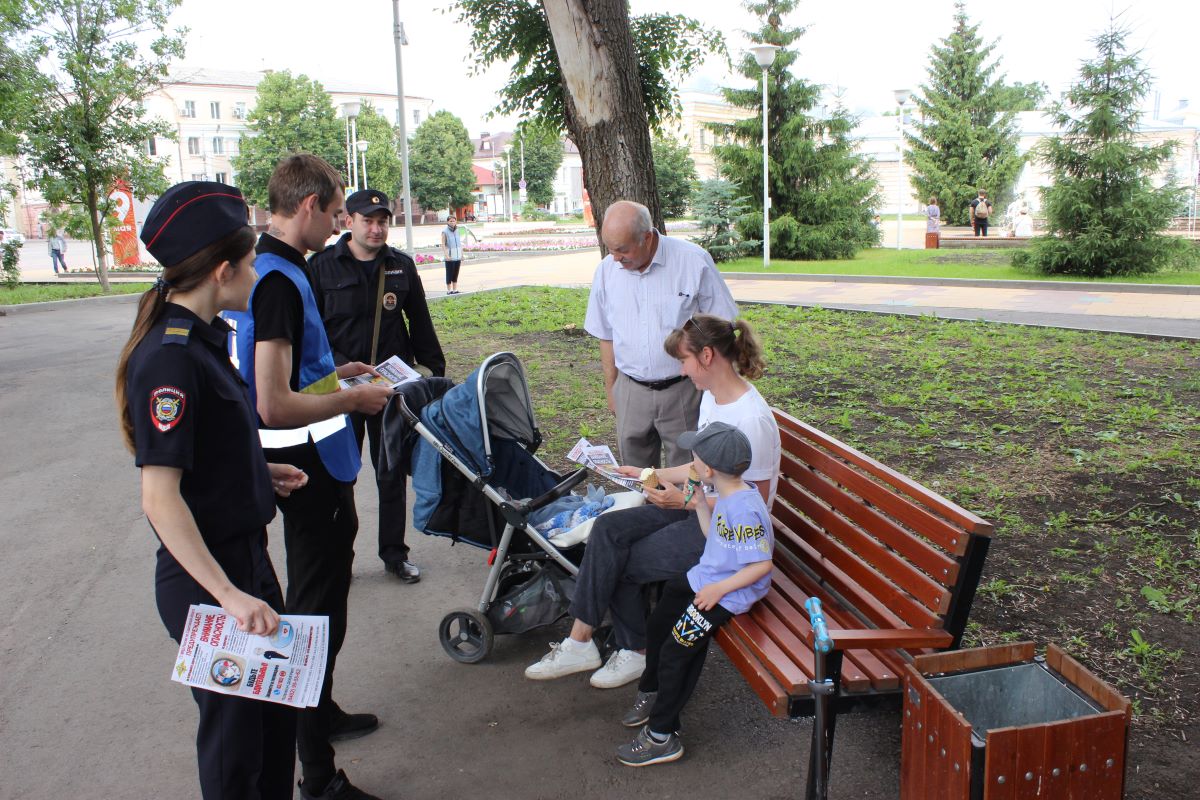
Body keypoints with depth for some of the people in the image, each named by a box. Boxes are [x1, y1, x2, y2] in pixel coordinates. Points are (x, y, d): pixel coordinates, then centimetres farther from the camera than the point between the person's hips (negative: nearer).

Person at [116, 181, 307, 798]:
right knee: (235, 733, 10)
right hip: (208, 581, -9)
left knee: (274, 713, 23)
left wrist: (259, 471, 10)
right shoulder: (170, 359, -23)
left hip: (244, 557, 9)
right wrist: (228, 595, -29)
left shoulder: (200, 340, 6)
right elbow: (160, 497, -27)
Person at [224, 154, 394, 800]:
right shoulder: (280, 280, -24)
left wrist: (334, 372, 16)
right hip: (310, 463, -11)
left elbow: (274, 369, 19)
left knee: (316, 596, 24)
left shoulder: (264, 268, 8)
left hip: (311, 463, 11)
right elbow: (275, 406, -30)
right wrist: (352, 398, -16)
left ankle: (320, 714, 45)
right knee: (318, 610, 0)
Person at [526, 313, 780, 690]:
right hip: (698, 507, 9)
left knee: (619, 564, -11)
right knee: (608, 528, -11)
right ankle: (580, 642, -4)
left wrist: (684, 499, -23)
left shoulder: (751, 419, -23)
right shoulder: (711, 395, 6)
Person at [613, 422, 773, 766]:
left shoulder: (744, 510, -29)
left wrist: (719, 589, -24)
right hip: (704, 576, 10)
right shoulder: (726, 496, 1)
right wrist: (700, 506, 4)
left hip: (729, 593, -10)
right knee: (657, 624, 18)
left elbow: (762, 564, -26)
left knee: (675, 652, -9)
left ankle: (661, 737, 7)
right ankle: (651, 692, 43)